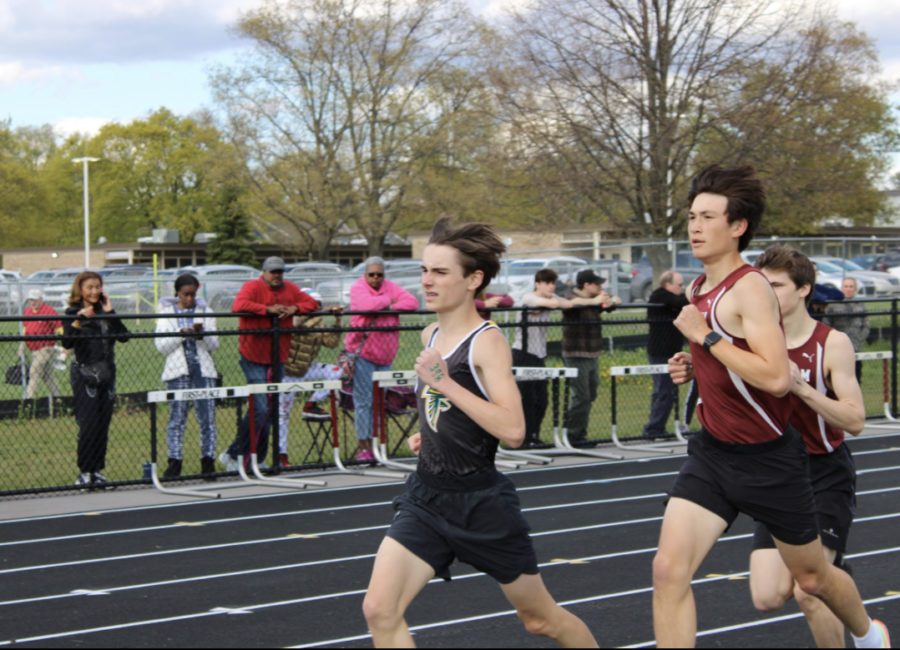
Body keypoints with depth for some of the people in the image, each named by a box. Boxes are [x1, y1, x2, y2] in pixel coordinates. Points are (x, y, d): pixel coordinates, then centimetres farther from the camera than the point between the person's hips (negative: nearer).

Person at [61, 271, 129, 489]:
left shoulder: (105, 311, 12)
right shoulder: (73, 313, -2)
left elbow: (123, 336, 1)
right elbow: (67, 343, -16)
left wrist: (110, 313, -5)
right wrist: (78, 321, -27)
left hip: (106, 374, 5)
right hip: (84, 375, -5)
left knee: (103, 425, 4)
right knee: (89, 425, -9)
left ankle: (97, 470, 12)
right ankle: (84, 472, -3)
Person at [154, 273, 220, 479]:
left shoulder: (204, 311, 14)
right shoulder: (167, 313, 11)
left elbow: (214, 344, 9)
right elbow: (161, 345, 1)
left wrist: (202, 334, -11)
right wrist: (182, 334, -11)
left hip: (203, 370, 1)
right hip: (178, 371, -1)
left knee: (207, 416, -2)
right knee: (177, 417, -4)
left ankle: (208, 460, 4)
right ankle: (175, 461, -2)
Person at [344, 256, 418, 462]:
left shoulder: (390, 287, 9)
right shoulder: (357, 288, -5)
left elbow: (412, 302, -2)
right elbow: (368, 304, -26)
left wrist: (390, 308, -15)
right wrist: (389, 300, -8)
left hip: (385, 355, 5)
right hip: (362, 352, -5)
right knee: (363, 400, -7)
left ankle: (372, 444, 12)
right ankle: (363, 447, -4)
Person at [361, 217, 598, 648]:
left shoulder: (488, 341, -14)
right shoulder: (431, 336, 8)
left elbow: (513, 431, -27)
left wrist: (445, 383, -27)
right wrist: (427, 432, 11)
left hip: (480, 502, -6)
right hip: (425, 498, 6)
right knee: (379, 610, -12)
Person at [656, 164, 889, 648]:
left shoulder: (749, 287, -20)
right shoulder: (697, 290, 6)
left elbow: (776, 378, -31)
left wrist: (706, 337, -26)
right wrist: (692, 367, 4)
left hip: (769, 458, -6)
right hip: (712, 452, 6)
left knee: (812, 577, 15)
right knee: (669, 568, -14)